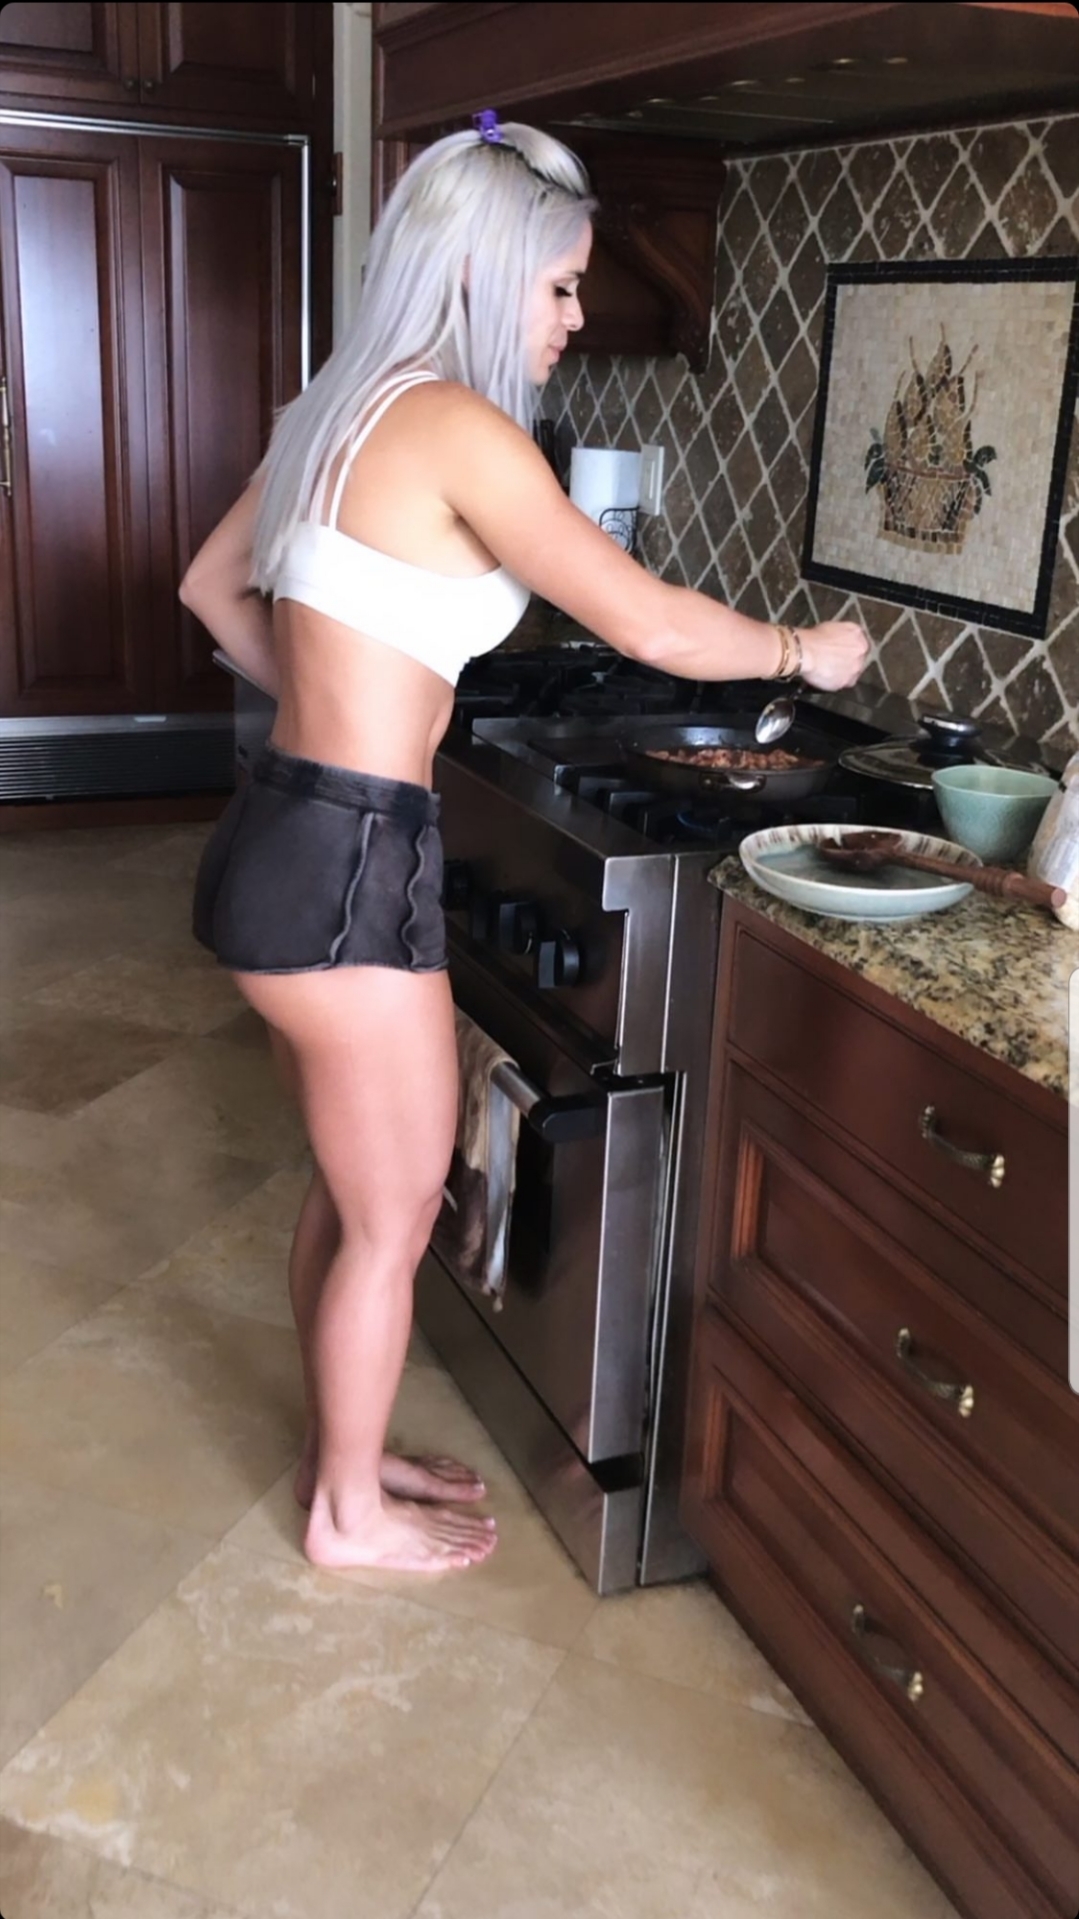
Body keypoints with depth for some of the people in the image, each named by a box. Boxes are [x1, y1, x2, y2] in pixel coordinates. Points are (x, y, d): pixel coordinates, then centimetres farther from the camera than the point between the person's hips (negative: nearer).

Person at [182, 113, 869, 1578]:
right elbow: (647, 626, -14)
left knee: (351, 1190, 22)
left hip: (292, 838, 9)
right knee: (395, 1219, 9)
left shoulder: (343, 410, 12)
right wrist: (804, 654, 3)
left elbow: (215, 588, 23)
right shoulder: (457, 429, -16)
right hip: (348, 866, -9)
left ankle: (342, 1454, 41)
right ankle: (352, 1514, 30)